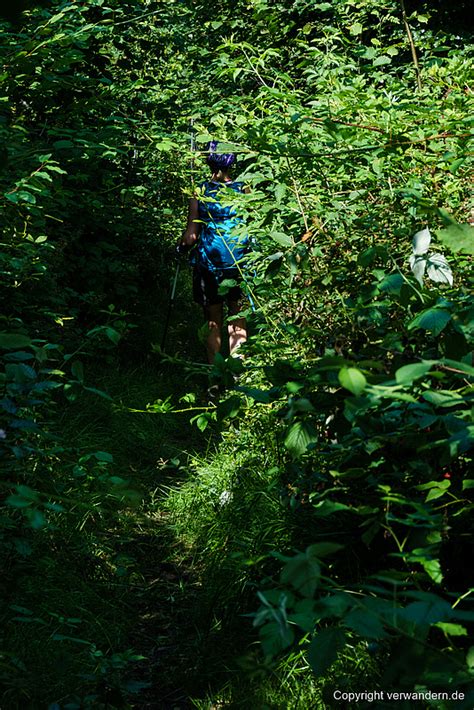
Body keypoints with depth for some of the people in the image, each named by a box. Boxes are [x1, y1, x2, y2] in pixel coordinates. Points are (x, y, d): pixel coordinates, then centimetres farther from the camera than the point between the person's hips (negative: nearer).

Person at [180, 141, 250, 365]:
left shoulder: (200, 191, -6)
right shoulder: (243, 189, -4)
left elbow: (190, 236, -7)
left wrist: (182, 245, 13)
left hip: (208, 261, 0)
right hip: (239, 262, 0)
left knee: (213, 321, 10)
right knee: (237, 317, 12)